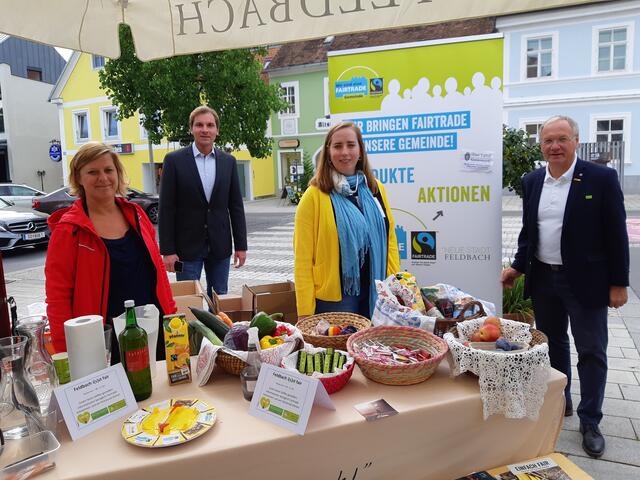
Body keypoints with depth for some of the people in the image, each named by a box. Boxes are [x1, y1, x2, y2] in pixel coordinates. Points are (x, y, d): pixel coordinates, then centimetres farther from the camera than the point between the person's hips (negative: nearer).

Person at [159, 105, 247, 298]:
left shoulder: (228, 161, 5)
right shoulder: (174, 160, -4)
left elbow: (236, 206, 6)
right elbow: (166, 209, -5)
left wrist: (241, 245, 3)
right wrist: (167, 250, -9)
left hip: (220, 245, 3)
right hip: (187, 246, -3)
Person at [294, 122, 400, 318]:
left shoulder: (376, 189, 8)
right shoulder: (314, 196, -7)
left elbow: (390, 240, 11)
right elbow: (303, 259, -9)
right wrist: (305, 313, -12)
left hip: (376, 294, 4)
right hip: (334, 298, -4)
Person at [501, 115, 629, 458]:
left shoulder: (602, 178, -9)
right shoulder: (531, 181, 4)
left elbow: (616, 234, -8)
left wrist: (618, 283, -9)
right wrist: (518, 267, 3)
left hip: (586, 281, -4)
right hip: (543, 279, 4)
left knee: (591, 351, 6)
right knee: (552, 346, 16)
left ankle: (589, 421, 21)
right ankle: (559, 403, 35)